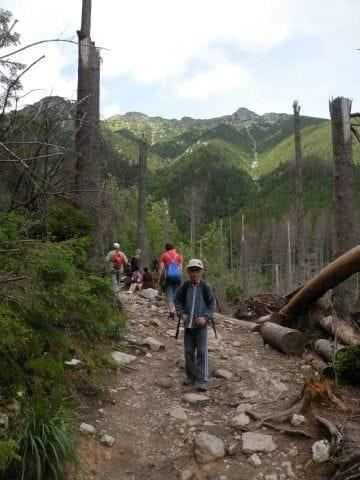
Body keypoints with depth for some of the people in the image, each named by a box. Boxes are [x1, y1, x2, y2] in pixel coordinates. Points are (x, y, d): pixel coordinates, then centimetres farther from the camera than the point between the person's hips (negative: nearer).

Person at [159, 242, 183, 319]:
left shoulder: (163, 255, 8)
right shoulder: (178, 255, 15)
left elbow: (161, 268, 3)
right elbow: (181, 268, 12)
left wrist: (160, 278, 10)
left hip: (169, 275, -2)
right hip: (178, 275, 3)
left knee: (169, 294, 1)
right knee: (175, 293, 12)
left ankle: (171, 312, -7)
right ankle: (174, 311, 12)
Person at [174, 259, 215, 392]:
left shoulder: (206, 287, -6)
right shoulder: (185, 287, 0)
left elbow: (212, 305, -1)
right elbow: (177, 300, 12)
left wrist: (206, 317, -12)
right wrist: (181, 313, -1)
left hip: (201, 325, -3)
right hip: (188, 325, 3)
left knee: (202, 352, -4)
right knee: (188, 352, 12)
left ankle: (201, 380, 2)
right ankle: (191, 376, 27)